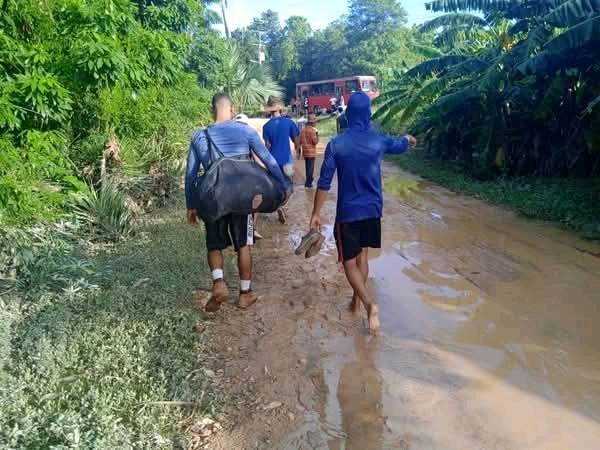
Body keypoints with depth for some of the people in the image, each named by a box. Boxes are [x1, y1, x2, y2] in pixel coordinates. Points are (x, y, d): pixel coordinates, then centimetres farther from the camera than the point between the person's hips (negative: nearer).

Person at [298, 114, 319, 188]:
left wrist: (299, 152, 15)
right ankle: (308, 183, -3)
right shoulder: (312, 130, -14)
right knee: (310, 168, -2)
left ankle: (309, 181, 27)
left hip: (305, 152, 7)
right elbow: (315, 141, -17)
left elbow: (299, 142, 10)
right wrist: (317, 134, -3)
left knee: (307, 167, 17)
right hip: (311, 152, -7)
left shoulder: (303, 129, 8)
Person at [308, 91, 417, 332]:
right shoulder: (379, 140, -3)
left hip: (347, 212, -3)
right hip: (372, 209, 3)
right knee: (362, 256, 19)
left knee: (350, 262, 4)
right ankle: (356, 301, 30)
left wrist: (316, 213, -1)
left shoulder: (336, 145, -11)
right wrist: (409, 139, 46)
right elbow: (399, 146, 21)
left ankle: (369, 304, -15)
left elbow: (324, 183, -10)